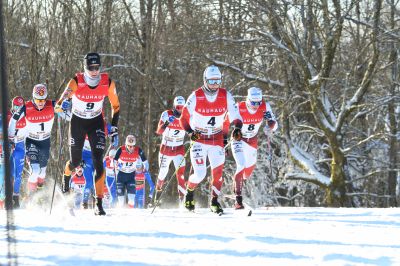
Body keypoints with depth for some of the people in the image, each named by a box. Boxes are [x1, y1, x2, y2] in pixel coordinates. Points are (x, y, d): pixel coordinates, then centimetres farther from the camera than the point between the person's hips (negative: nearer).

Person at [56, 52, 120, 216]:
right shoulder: (76, 82, -23)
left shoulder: (107, 83, -17)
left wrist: (114, 130, -4)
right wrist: (62, 105, -51)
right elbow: (58, 106, -27)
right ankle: (66, 176, 47)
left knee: (98, 162, -13)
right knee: (76, 161, 8)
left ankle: (99, 203, -12)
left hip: (96, 123, 0)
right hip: (77, 122, 0)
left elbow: (115, 106, -2)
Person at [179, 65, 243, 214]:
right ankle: (189, 193, 18)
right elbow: (184, 118, -2)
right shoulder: (195, 97, -11)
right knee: (200, 174, -12)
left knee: (218, 172, -6)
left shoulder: (226, 96, -5)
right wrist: (190, 132, -17)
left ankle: (214, 201, 12)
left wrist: (237, 128, -21)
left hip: (217, 139, 2)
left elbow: (235, 115, -1)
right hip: (199, 139, -2)